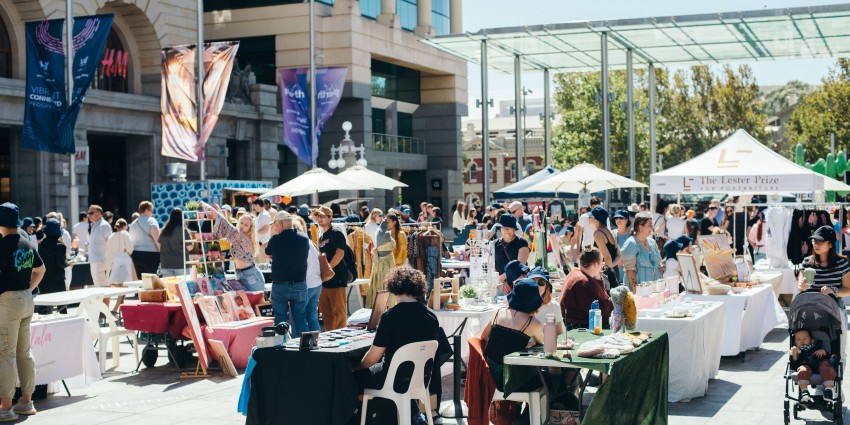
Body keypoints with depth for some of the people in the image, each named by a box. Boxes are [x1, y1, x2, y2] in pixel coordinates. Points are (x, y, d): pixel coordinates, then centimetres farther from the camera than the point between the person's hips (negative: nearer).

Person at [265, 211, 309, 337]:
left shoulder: (276, 239, -11)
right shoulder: (304, 239, -1)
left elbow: (268, 254, 7)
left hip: (279, 285, -3)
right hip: (300, 285, 3)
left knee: (280, 320, 6)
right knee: (300, 320, 9)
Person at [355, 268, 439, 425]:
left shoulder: (390, 316, -18)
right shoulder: (431, 317, -3)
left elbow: (373, 358, -14)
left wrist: (359, 369, 7)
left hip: (395, 380, -6)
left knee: (356, 376, 17)